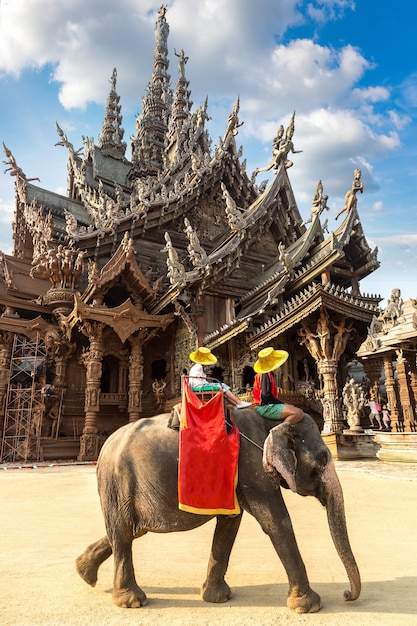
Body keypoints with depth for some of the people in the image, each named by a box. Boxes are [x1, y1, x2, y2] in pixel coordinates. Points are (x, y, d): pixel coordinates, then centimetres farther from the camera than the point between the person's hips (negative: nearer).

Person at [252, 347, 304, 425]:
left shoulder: (262, 374, 14)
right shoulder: (265, 375, -15)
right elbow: (266, 396, -22)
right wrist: (284, 404, -11)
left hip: (265, 406, 10)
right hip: (266, 408, -10)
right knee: (299, 413, -18)